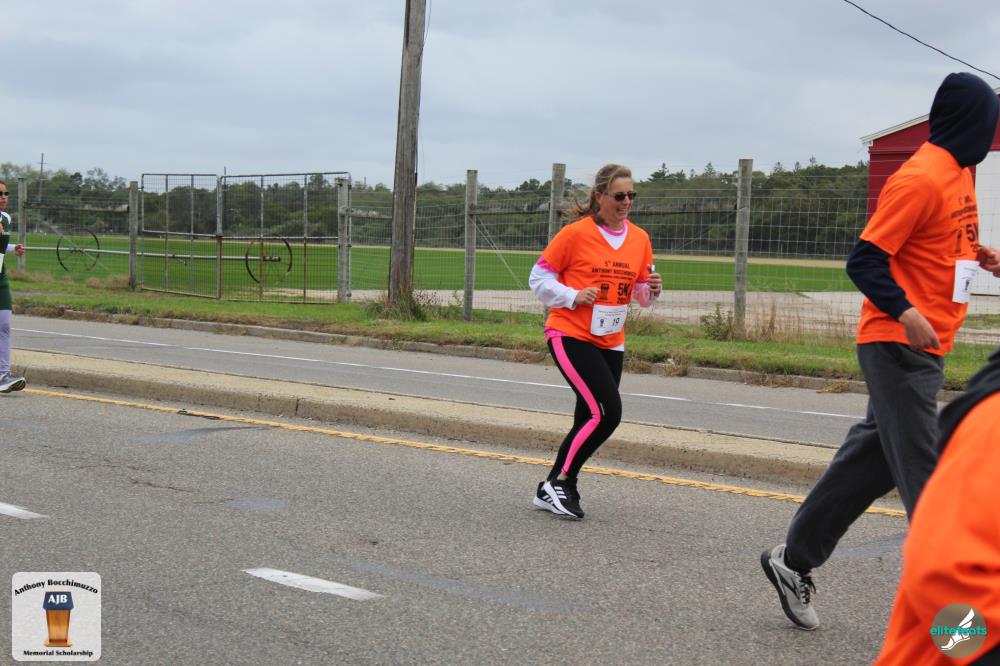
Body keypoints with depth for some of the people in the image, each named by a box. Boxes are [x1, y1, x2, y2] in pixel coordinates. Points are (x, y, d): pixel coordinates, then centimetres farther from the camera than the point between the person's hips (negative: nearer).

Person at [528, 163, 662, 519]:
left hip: (611, 343, 6)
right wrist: (573, 297, -17)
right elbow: (539, 277, -3)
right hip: (570, 336, -6)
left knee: (590, 418, 7)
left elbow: (641, 294, 15)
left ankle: (561, 488, 21)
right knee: (606, 412, -17)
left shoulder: (639, 239, 7)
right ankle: (554, 485, -6)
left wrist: (652, 289, -7)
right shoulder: (576, 233, -9)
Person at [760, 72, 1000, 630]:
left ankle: (794, 562, 24)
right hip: (898, 347, -10)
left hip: (925, 351, 10)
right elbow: (866, 259, -17)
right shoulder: (920, 178, -15)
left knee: (875, 459, 13)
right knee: (925, 474, -8)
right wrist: (904, 312, -29)